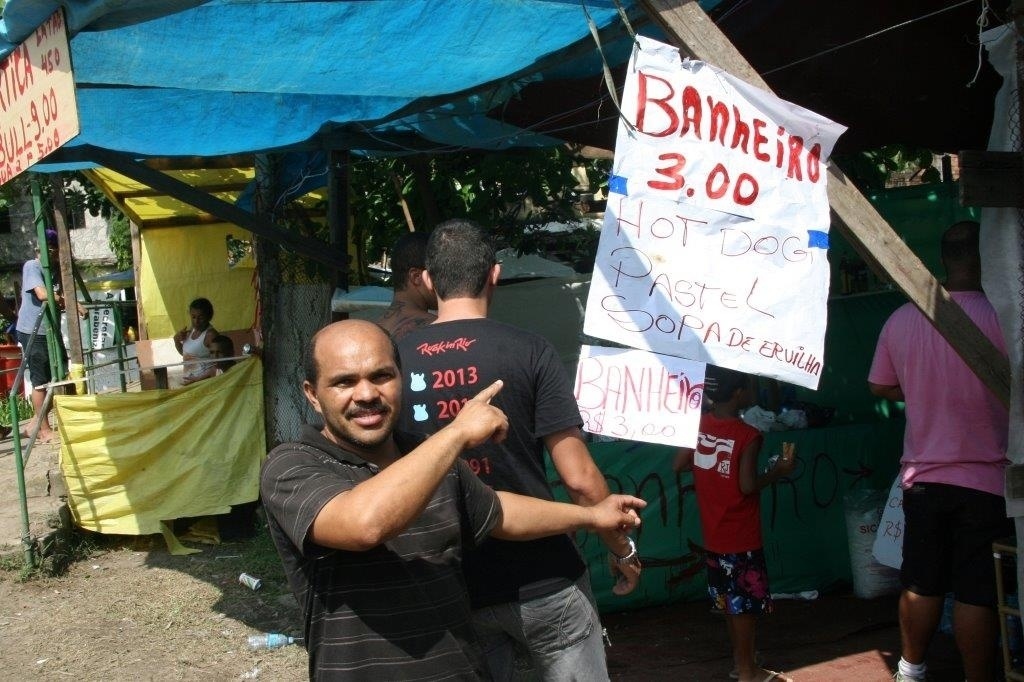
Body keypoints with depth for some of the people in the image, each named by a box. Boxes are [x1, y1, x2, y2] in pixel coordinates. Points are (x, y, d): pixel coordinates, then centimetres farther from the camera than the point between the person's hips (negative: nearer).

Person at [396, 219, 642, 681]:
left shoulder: (396, 361, -3)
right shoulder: (529, 352, -11)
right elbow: (580, 479, -12)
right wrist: (622, 550, 3)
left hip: (454, 588, 3)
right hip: (544, 579, -2)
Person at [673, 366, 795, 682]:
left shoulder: (699, 425, -2)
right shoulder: (748, 435, -20)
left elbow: (679, 465, 3)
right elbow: (748, 485, -22)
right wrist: (780, 470, -8)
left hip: (713, 535, 7)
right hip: (741, 537, -7)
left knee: (731, 599, 19)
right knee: (745, 602, 5)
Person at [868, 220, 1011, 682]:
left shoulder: (901, 320, -1)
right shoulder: (1001, 318, -16)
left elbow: (880, 387, 10)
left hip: (923, 476, 4)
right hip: (985, 479, -4)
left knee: (921, 585, 16)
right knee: (977, 593, 3)